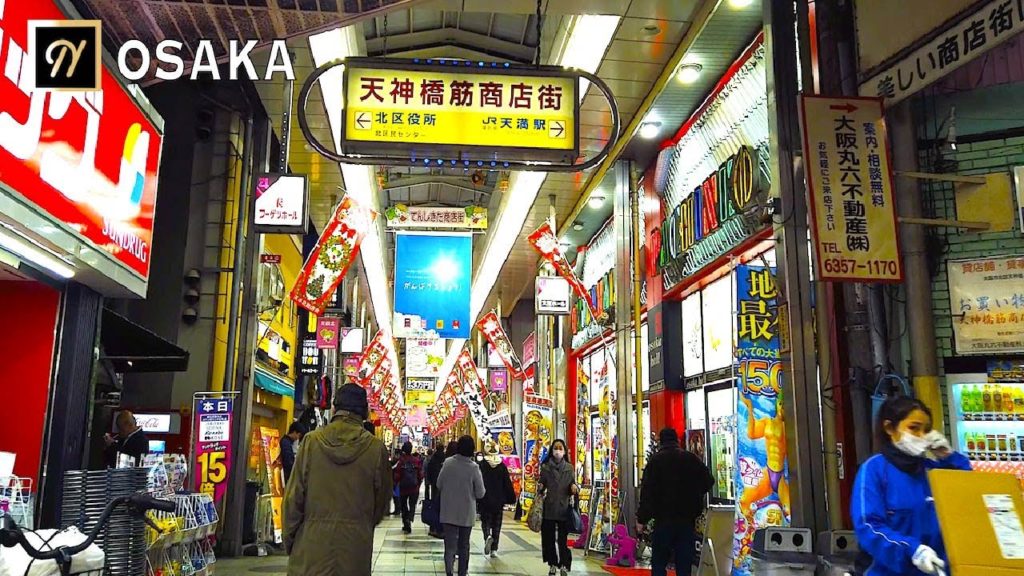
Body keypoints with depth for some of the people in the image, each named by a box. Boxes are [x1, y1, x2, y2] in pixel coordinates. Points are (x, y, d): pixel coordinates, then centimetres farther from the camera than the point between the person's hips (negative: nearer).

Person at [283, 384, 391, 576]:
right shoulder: (376, 448, -5)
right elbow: (382, 502, 6)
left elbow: (293, 497, -1)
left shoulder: (312, 441, -4)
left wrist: (289, 541, 12)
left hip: (311, 545, 1)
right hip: (355, 549, 0)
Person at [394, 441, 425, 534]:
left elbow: (397, 475, -10)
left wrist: (396, 483, 8)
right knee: (412, 505, 9)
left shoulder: (401, 460, -12)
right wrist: (418, 484, 12)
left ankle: (406, 524, 15)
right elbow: (421, 474, -3)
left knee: (404, 505, 15)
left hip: (403, 487, -1)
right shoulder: (417, 460, -7)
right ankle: (409, 519, -17)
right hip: (414, 488, 1)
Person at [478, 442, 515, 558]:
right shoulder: (502, 466, 0)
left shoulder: (482, 465, -8)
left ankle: (488, 536, -20)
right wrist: (511, 498, 11)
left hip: (485, 501, -2)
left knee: (485, 521, 10)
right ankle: (494, 549, 7)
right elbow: (508, 484, 3)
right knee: (496, 524, 10)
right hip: (499, 501, 2)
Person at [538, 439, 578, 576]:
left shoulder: (569, 468, 5)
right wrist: (540, 487, -14)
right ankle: (552, 564, 17)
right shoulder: (545, 467, 4)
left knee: (563, 538, -2)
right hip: (549, 508, 1)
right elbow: (541, 484, 8)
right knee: (548, 537, 5)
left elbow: (573, 485, 9)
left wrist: (575, 487, -13)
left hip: (564, 508, -1)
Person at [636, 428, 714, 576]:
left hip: (664, 519, -3)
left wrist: (642, 519, -7)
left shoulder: (655, 460, -4)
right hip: (687, 519, 3)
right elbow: (709, 481, 8)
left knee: (659, 563, 6)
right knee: (684, 563, 7)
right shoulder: (692, 458, 5)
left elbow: (647, 491, -10)